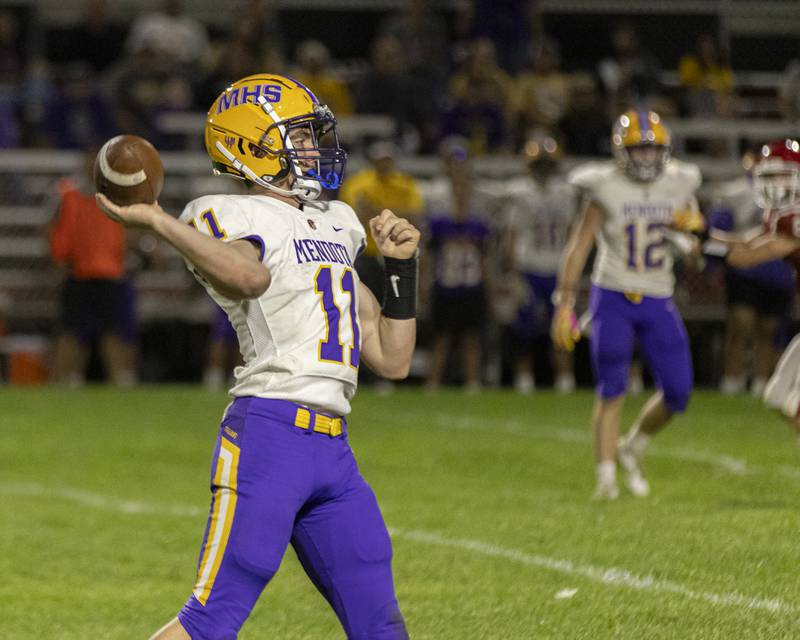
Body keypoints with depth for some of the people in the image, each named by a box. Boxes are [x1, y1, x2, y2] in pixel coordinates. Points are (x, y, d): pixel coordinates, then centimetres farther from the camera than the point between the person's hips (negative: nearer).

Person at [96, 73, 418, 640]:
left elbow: (392, 359, 21)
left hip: (333, 450, 8)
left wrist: (402, 265, 15)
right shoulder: (235, 218, -2)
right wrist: (155, 221, -29)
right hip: (269, 433, -8)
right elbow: (250, 276, -29)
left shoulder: (337, 227, 22)